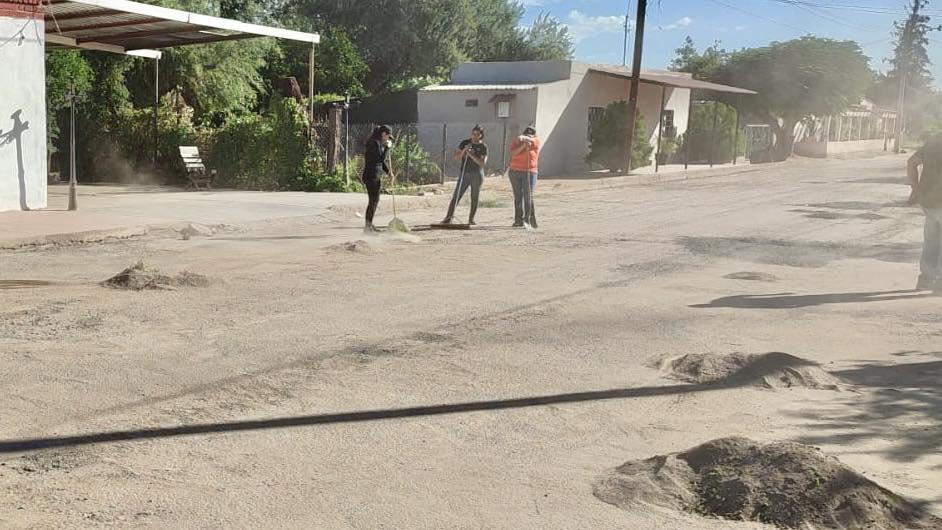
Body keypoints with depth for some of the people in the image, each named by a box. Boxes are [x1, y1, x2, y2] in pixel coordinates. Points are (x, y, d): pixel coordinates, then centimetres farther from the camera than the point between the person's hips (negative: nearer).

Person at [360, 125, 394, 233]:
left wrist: (389, 172, 12)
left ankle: (369, 224, 27)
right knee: (373, 201, -6)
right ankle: (368, 226, -1)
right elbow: (381, 158, -22)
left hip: (375, 176, 10)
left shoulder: (379, 144, 16)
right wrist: (387, 148, -14)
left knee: (375, 200, 17)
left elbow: (382, 162, 21)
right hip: (371, 176, -10)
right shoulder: (375, 143, -16)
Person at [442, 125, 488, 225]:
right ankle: (448, 217, -7)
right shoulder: (464, 143, 6)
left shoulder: (483, 147, -1)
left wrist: (471, 155, -19)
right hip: (464, 174, 2)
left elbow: (482, 163, -11)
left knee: (474, 198, 3)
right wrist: (464, 150, -12)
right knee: (456, 196, -5)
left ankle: (471, 219, 13)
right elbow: (456, 158, 4)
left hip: (477, 175, -2)